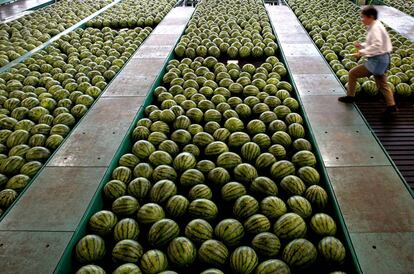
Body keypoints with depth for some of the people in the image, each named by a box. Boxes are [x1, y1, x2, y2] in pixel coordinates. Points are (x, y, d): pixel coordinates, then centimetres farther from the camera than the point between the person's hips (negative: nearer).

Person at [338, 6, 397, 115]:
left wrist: (362, 52, -26)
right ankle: (391, 105, 19)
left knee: (352, 73, 0)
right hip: (380, 59, 10)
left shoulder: (375, 28, -19)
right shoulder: (374, 27, 11)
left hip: (377, 60, -10)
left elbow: (377, 45, -29)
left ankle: (350, 96, 14)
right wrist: (362, 45, 8)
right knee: (382, 84, 16)